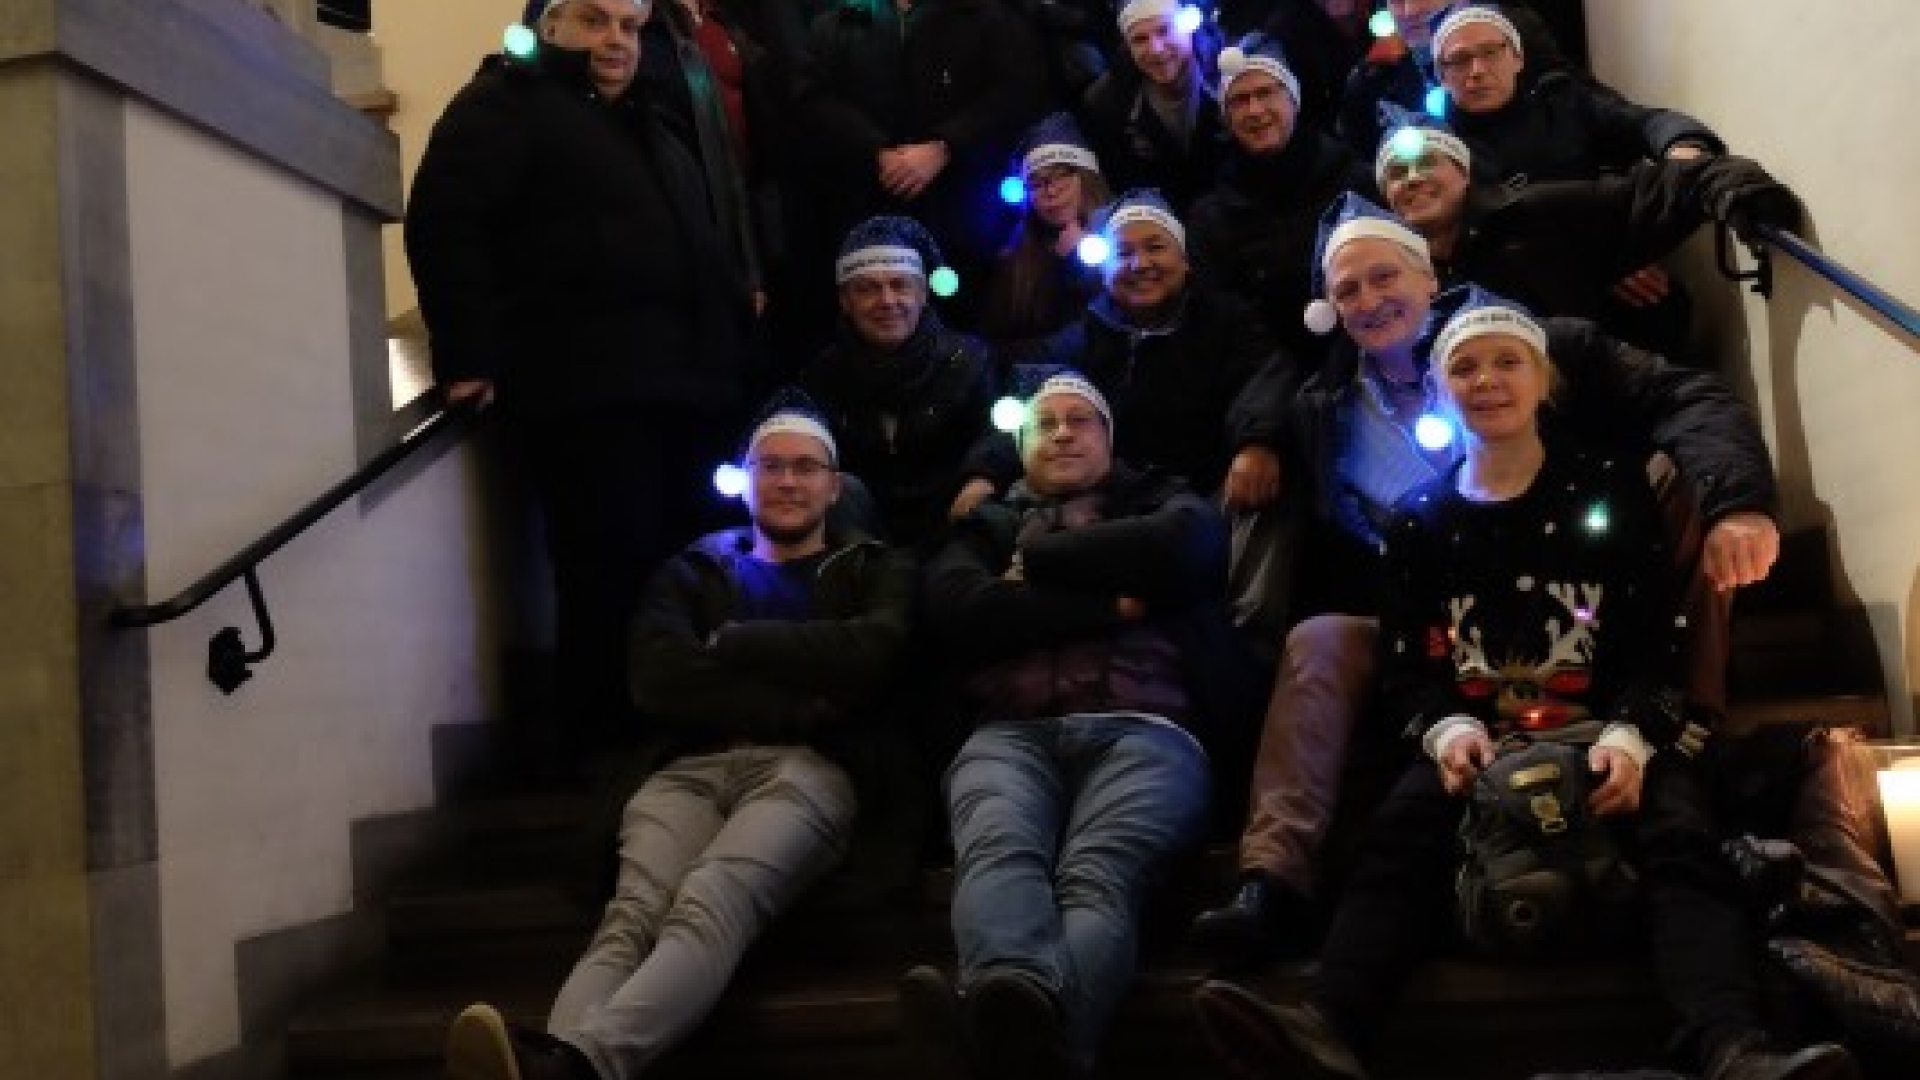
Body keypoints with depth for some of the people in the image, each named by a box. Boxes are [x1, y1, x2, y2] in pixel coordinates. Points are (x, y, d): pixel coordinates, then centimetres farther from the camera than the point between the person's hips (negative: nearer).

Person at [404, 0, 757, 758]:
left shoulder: (643, 123, 29)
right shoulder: (506, 105, 5)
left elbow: (702, 250, 34)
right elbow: (443, 223, -9)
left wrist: (737, 350, 21)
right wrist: (471, 355, -17)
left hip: (688, 388, 8)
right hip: (587, 396, -8)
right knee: (612, 580, -11)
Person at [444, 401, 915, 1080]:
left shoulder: (876, 571, 26)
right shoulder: (691, 573, 30)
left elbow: (872, 652, 0)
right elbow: (658, 681, 8)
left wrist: (734, 643, 5)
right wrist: (797, 702, -2)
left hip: (808, 769, -2)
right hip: (690, 771, 3)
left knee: (709, 905, -36)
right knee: (632, 916, -31)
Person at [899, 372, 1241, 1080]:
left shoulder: (1161, 502, 30)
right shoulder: (988, 526, 32)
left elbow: (1183, 546, 2)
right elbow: (956, 611, 8)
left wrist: (1034, 562, 9)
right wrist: (1110, 605, 4)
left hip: (1146, 729, -1)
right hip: (1012, 733, 2)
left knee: (1098, 870, -35)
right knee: (998, 851, -36)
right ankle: (1014, 1009, -65)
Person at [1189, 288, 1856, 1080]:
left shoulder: (1610, 486, 14)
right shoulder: (1419, 517, 17)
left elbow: (1653, 640, 6)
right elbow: (1402, 665, 11)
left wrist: (1628, 736, -16)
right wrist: (1448, 730, -14)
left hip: (1611, 729, 0)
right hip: (1479, 736, 0)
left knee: (1682, 842, -30)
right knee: (1395, 841, -29)